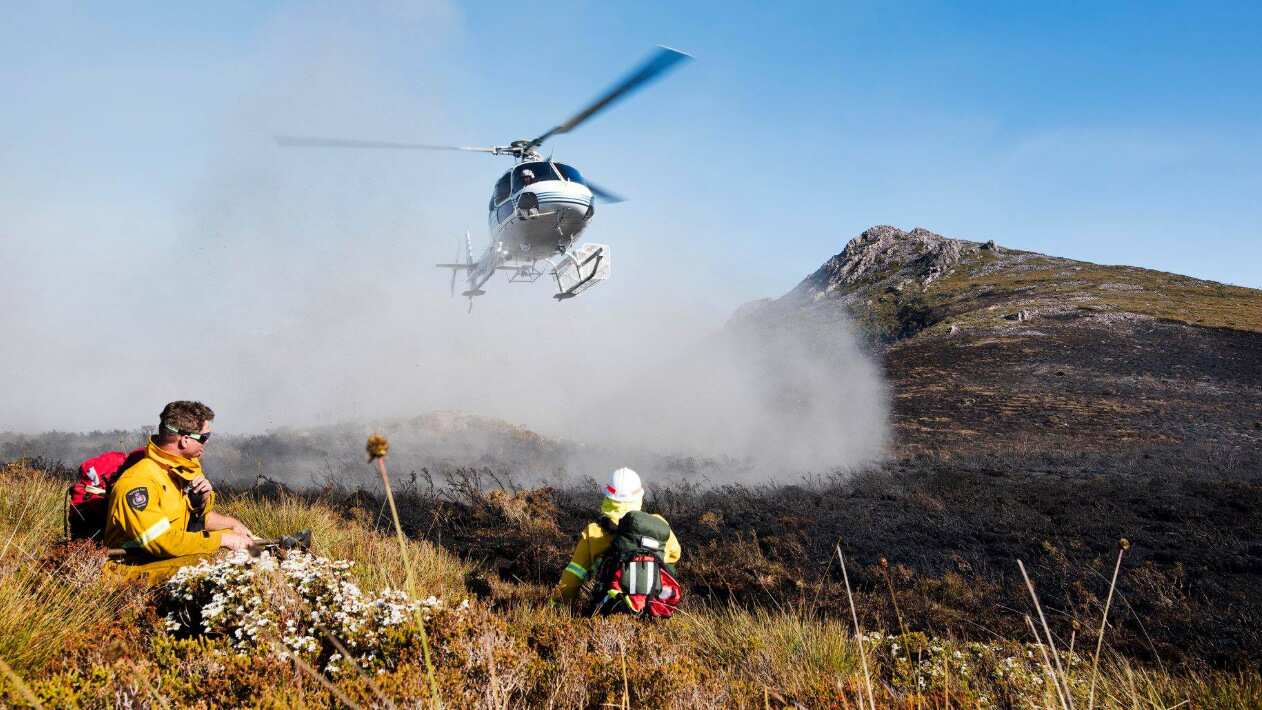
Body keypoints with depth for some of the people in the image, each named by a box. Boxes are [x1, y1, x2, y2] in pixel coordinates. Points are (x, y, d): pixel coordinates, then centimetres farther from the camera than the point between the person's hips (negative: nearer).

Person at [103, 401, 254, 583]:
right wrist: (222, 539, -23)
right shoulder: (137, 482, -24)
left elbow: (199, 517, 13)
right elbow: (165, 542, -29)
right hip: (135, 566, -9)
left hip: (172, 553, 9)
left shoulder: (183, 467, 2)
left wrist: (204, 497, -9)